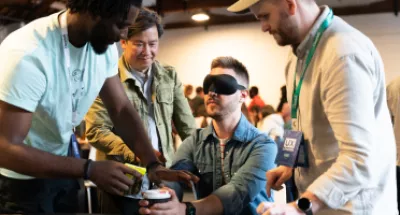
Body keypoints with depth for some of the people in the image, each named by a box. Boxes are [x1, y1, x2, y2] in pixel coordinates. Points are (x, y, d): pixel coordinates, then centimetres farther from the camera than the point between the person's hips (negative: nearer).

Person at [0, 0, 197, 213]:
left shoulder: (104, 47, -10)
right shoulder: (28, 53, -32)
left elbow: (121, 108, -4)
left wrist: (152, 164, -18)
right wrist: (89, 170, -35)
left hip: (60, 167, 6)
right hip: (21, 177, -6)